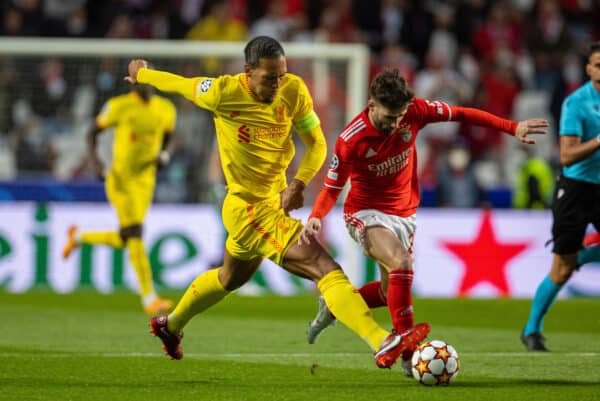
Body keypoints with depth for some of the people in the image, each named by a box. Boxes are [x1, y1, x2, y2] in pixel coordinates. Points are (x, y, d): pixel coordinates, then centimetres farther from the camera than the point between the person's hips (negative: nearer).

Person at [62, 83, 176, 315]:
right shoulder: (119, 106, -10)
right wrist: (95, 160, -17)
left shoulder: (165, 109, 4)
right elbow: (93, 133, -1)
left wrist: (163, 156, -1)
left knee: (123, 241, 9)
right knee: (135, 235, -13)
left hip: (145, 180, 5)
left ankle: (79, 237, 38)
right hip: (121, 176, -5)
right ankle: (149, 298, -11)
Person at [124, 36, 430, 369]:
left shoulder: (294, 90, -7)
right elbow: (177, 84, -1)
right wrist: (140, 74, 17)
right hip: (249, 210, -7)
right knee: (327, 269, -20)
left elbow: (316, 144, 1)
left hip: (274, 201, 7)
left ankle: (171, 325, 55)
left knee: (231, 278, 32)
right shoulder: (223, 93, -19)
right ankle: (383, 345, -29)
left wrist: (299, 183, -16)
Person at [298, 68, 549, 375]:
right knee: (402, 264, -32)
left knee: (391, 292, 12)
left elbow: (460, 114, -3)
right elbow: (332, 189, -13)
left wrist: (513, 128, -5)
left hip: (404, 215, 6)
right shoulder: (351, 141, -23)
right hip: (366, 214, -6)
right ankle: (409, 355, -29)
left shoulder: (414, 111, -14)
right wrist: (315, 219, -32)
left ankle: (334, 306, 41)